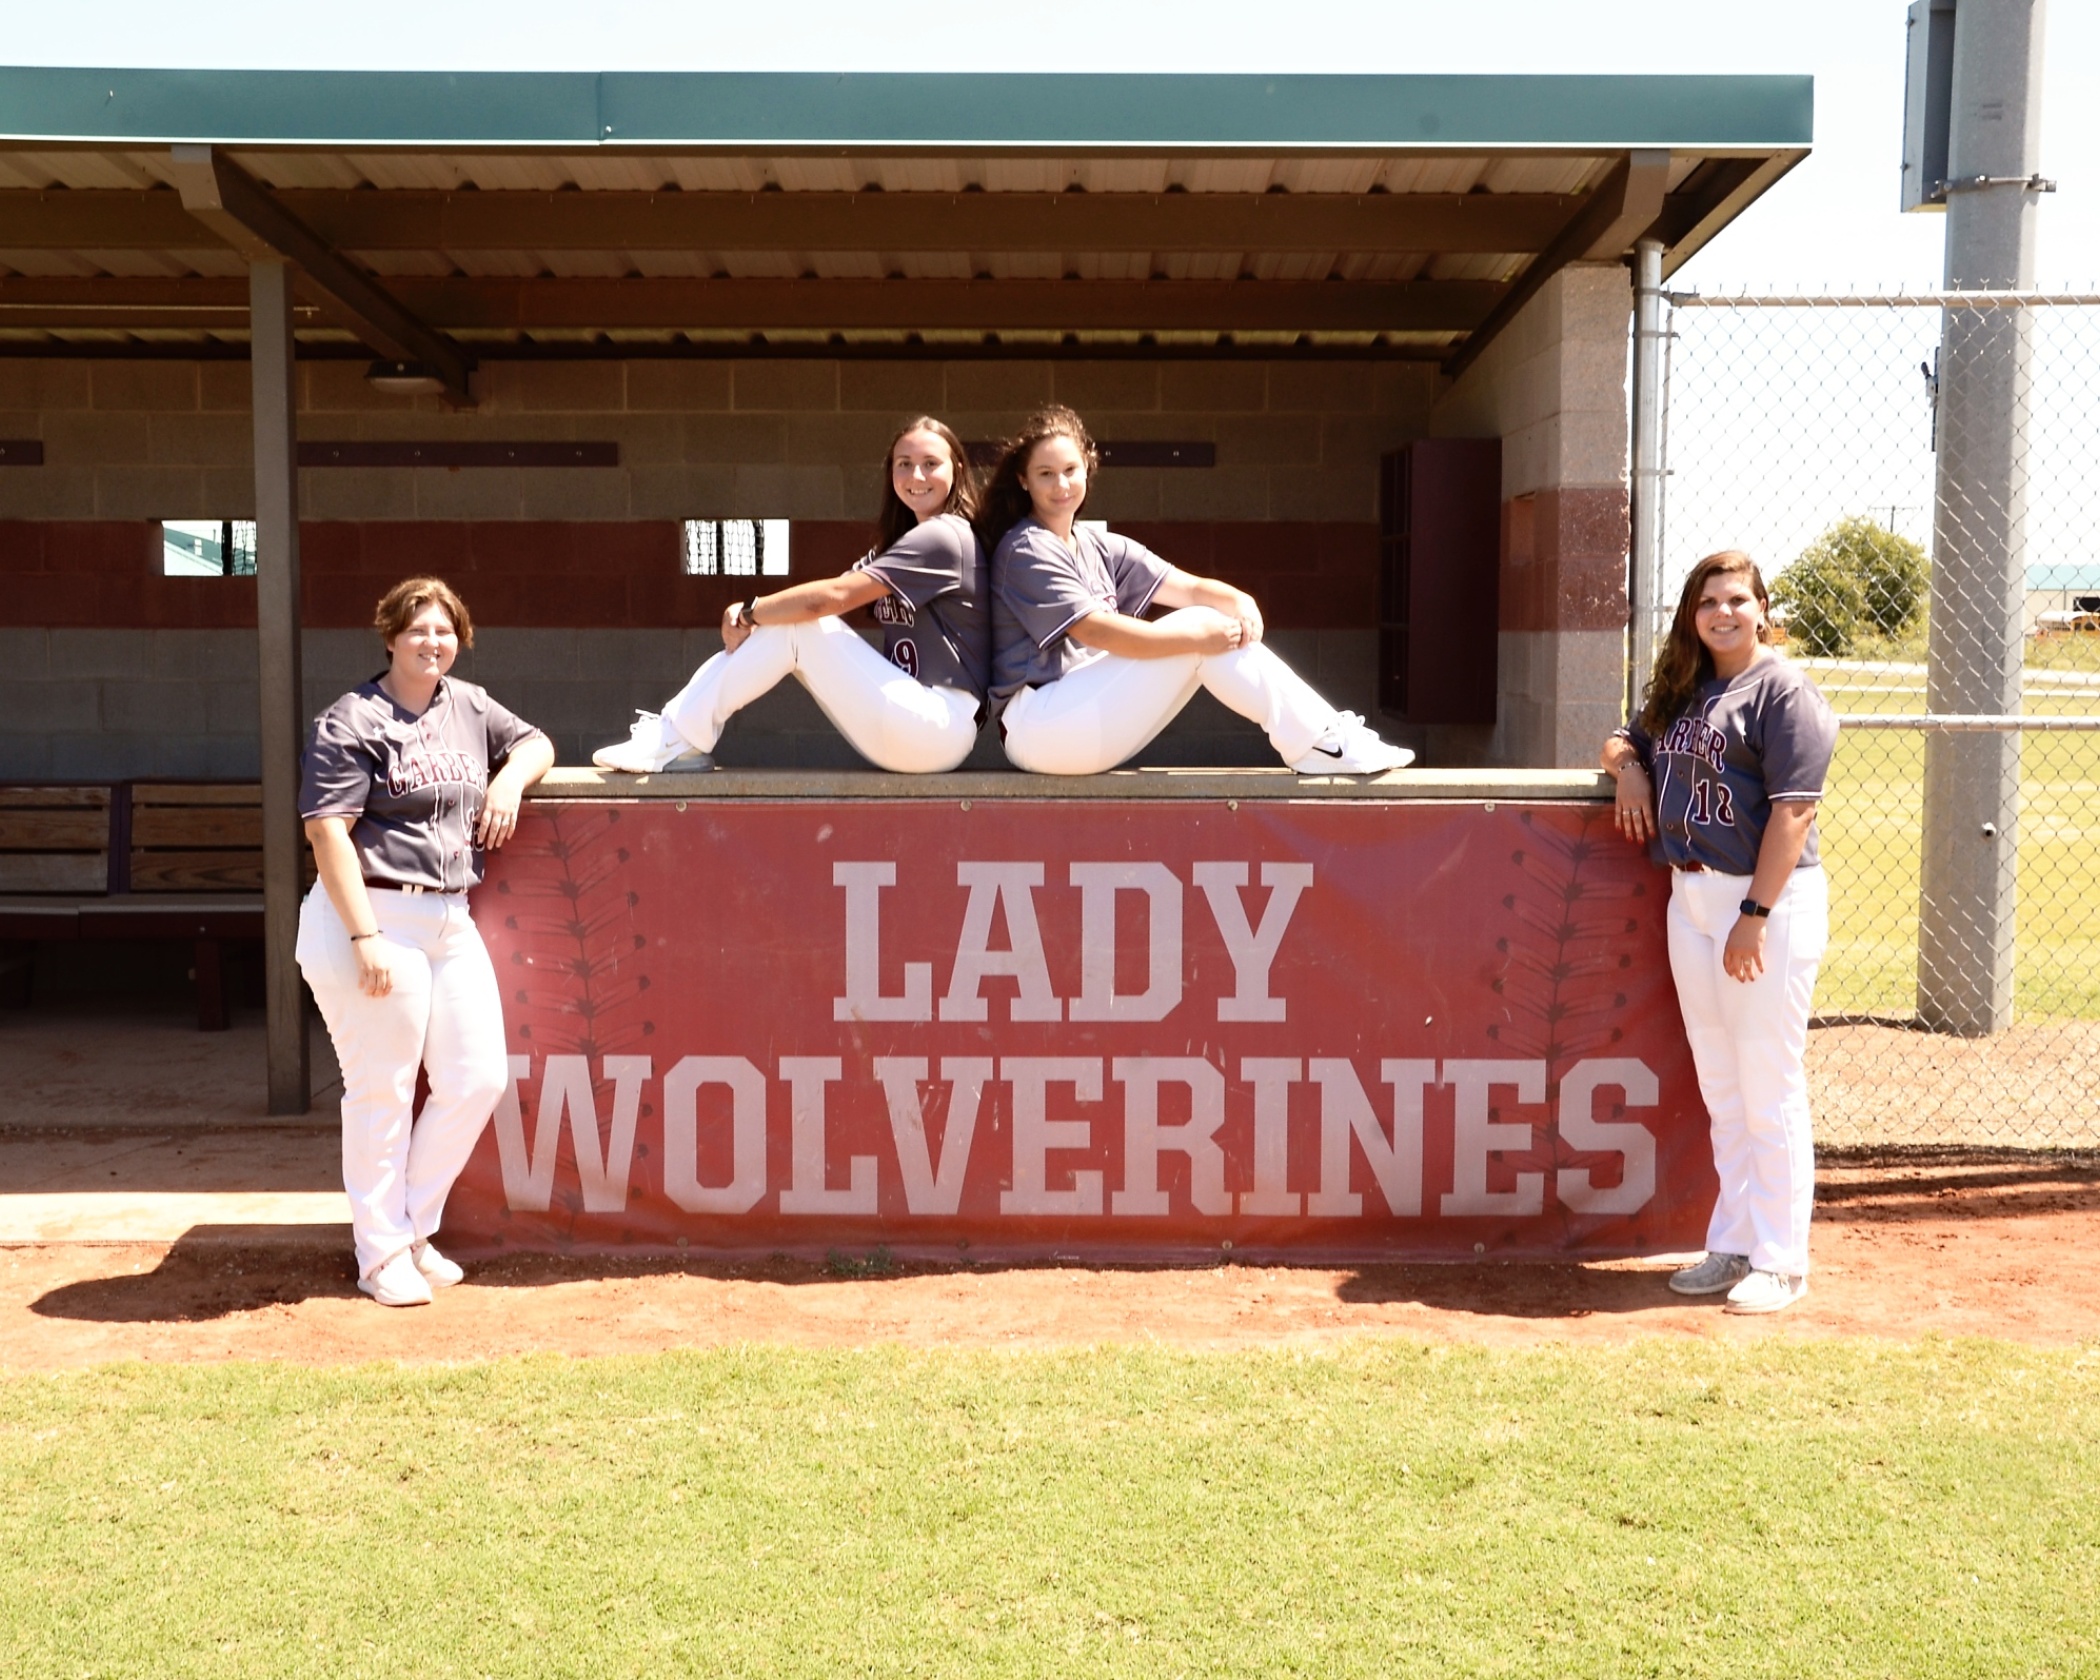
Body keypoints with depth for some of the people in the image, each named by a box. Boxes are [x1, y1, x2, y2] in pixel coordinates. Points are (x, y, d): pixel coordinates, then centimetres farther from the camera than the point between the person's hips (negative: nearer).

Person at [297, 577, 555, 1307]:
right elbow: (328, 832, -15)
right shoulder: (352, 721, -8)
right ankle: (381, 1255, 14)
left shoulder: (468, 707, 14)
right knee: (382, 1092, 0)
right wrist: (365, 937, -22)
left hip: (450, 920, 8)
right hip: (372, 918, -7)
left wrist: (510, 779, 5)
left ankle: (413, 1229, 23)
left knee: (479, 1081, 6)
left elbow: (535, 743, 30)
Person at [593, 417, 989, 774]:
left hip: (941, 728, -9)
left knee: (796, 624, -13)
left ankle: (678, 742, -7)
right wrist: (751, 614, -9)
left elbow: (830, 597, -19)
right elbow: (834, 596, 8)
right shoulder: (902, 539, 19)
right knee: (785, 618, 0)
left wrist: (748, 613, -7)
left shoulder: (943, 537, -12)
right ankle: (677, 736, -3)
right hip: (906, 729, 9)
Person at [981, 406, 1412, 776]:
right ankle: (1322, 745, -14)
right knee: (1196, 627, -16)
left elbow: (1189, 588, 5)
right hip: (1037, 726, -7)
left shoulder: (1101, 548, 15)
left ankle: (1327, 737, -10)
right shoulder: (1026, 550, -9)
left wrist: (1239, 602, -16)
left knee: (1223, 634, -7)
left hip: (1085, 722, 7)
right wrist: (1197, 636, -21)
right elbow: (1096, 630, -20)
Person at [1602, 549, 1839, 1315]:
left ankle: (1781, 1261, 9)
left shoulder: (1784, 691, -9)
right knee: (1719, 1089, 13)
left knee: (1769, 1088, -2)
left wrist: (1755, 915, -21)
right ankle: (1734, 1246, 23)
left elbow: (1792, 810, -16)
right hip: (1690, 898, 8)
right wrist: (1629, 765, 5)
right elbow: (1623, 742, 31)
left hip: (1768, 899, -8)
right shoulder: (1681, 691, 15)